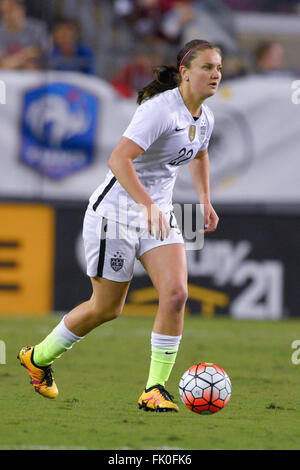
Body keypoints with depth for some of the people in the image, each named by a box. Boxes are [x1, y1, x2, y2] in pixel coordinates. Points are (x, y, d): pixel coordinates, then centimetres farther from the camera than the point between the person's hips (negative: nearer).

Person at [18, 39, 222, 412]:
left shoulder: (204, 118, 4)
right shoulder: (160, 109, -23)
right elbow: (118, 160, -34)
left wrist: (205, 201, 22)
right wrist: (148, 205, -44)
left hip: (159, 214, 7)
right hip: (115, 211, -7)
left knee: (176, 293, -15)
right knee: (106, 308, 3)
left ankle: (155, 389, -8)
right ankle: (39, 357, 28)